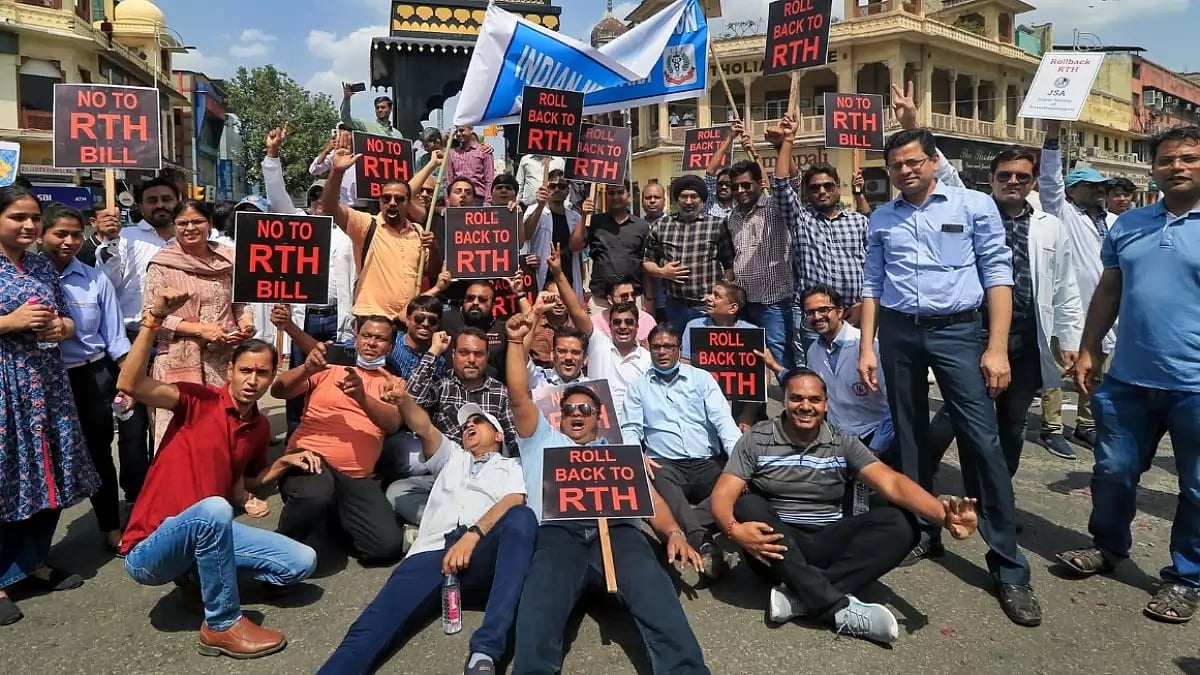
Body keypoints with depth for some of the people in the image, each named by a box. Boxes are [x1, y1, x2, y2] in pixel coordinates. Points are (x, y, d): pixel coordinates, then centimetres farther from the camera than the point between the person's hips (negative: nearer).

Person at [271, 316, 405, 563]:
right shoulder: (330, 367, 12)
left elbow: (393, 423, -5)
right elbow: (278, 391, 2)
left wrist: (363, 397, -25)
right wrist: (307, 369, -18)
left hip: (357, 478, 3)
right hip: (310, 457, -2)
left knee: (388, 545, -18)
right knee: (316, 495, -40)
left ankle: (336, 516, 14)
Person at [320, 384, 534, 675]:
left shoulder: (512, 466, 26)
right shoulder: (452, 456, 37)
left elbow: (514, 502, 4)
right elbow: (425, 429, 18)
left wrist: (472, 535, -14)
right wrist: (402, 399, -4)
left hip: (482, 557, -2)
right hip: (432, 553, 2)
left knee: (522, 516, -35)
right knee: (375, 625, -26)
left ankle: (485, 650, -44)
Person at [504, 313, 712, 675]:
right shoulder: (543, 440, 35)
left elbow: (649, 496, 23)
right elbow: (520, 397, 21)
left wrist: (673, 532, 3)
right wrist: (516, 341, 14)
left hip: (617, 529, 0)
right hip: (557, 531, 0)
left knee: (653, 591, -33)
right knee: (541, 605, -35)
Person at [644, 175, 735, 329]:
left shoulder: (718, 225, 0)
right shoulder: (660, 225, 8)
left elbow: (730, 265, 0)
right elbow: (647, 261, 14)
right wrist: (661, 272, -5)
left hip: (709, 308, -2)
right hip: (675, 307, 2)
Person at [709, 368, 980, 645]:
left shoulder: (843, 443, 3)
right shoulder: (756, 440, -2)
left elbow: (891, 482, -11)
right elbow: (723, 494, -11)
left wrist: (943, 514, -30)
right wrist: (734, 529, -35)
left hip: (826, 545, 2)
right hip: (776, 547, -2)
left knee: (900, 523, -20)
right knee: (748, 506, -33)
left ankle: (798, 597, -29)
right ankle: (840, 608, -33)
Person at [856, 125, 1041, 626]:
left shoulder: (974, 205, -1)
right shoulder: (881, 219, 9)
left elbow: (997, 275, -4)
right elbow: (872, 285, 12)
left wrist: (997, 347, -12)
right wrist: (866, 348, 5)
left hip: (957, 330, -4)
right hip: (898, 333, 4)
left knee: (982, 441, -8)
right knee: (909, 437, 11)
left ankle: (1008, 566, -1)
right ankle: (922, 533, 25)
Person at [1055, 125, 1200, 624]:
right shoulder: (1128, 224, 8)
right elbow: (1107, 292, 13)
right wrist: (1089, 351, 8)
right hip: (1129, 379, 4)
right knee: (1113, 471, 15)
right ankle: (1107, 547, 36)